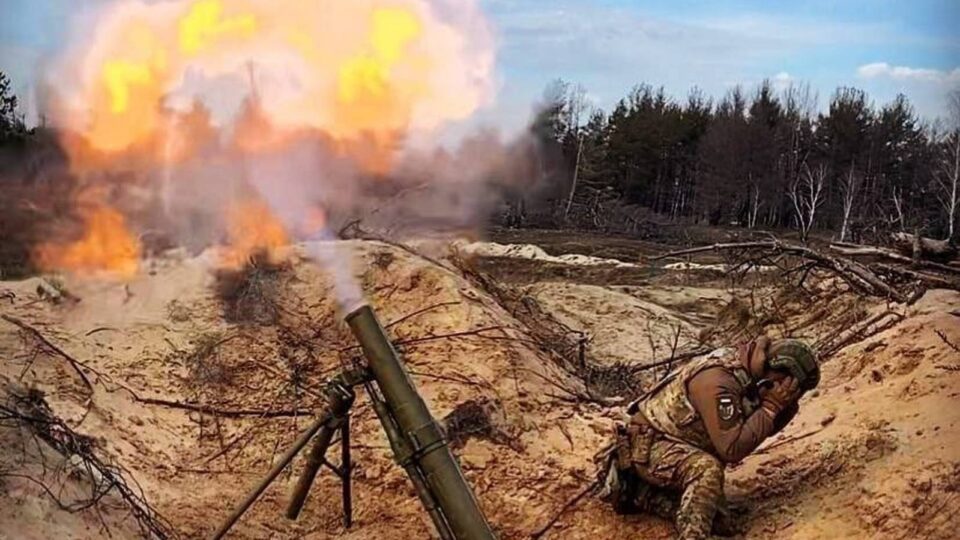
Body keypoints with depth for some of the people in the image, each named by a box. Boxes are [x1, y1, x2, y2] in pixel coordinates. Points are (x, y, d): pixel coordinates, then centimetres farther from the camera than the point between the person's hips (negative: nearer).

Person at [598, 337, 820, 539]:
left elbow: (764, 427, 8)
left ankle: (635, 491, 12)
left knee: (713, 507, 6)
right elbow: (732, 448, -32)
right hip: (648, 443, -10)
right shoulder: (718, 381, -30)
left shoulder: (748, 375, -2)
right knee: (708, 470, -34)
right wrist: (772, 406, -27)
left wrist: (786, 405, -11)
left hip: (675, 444, 10)